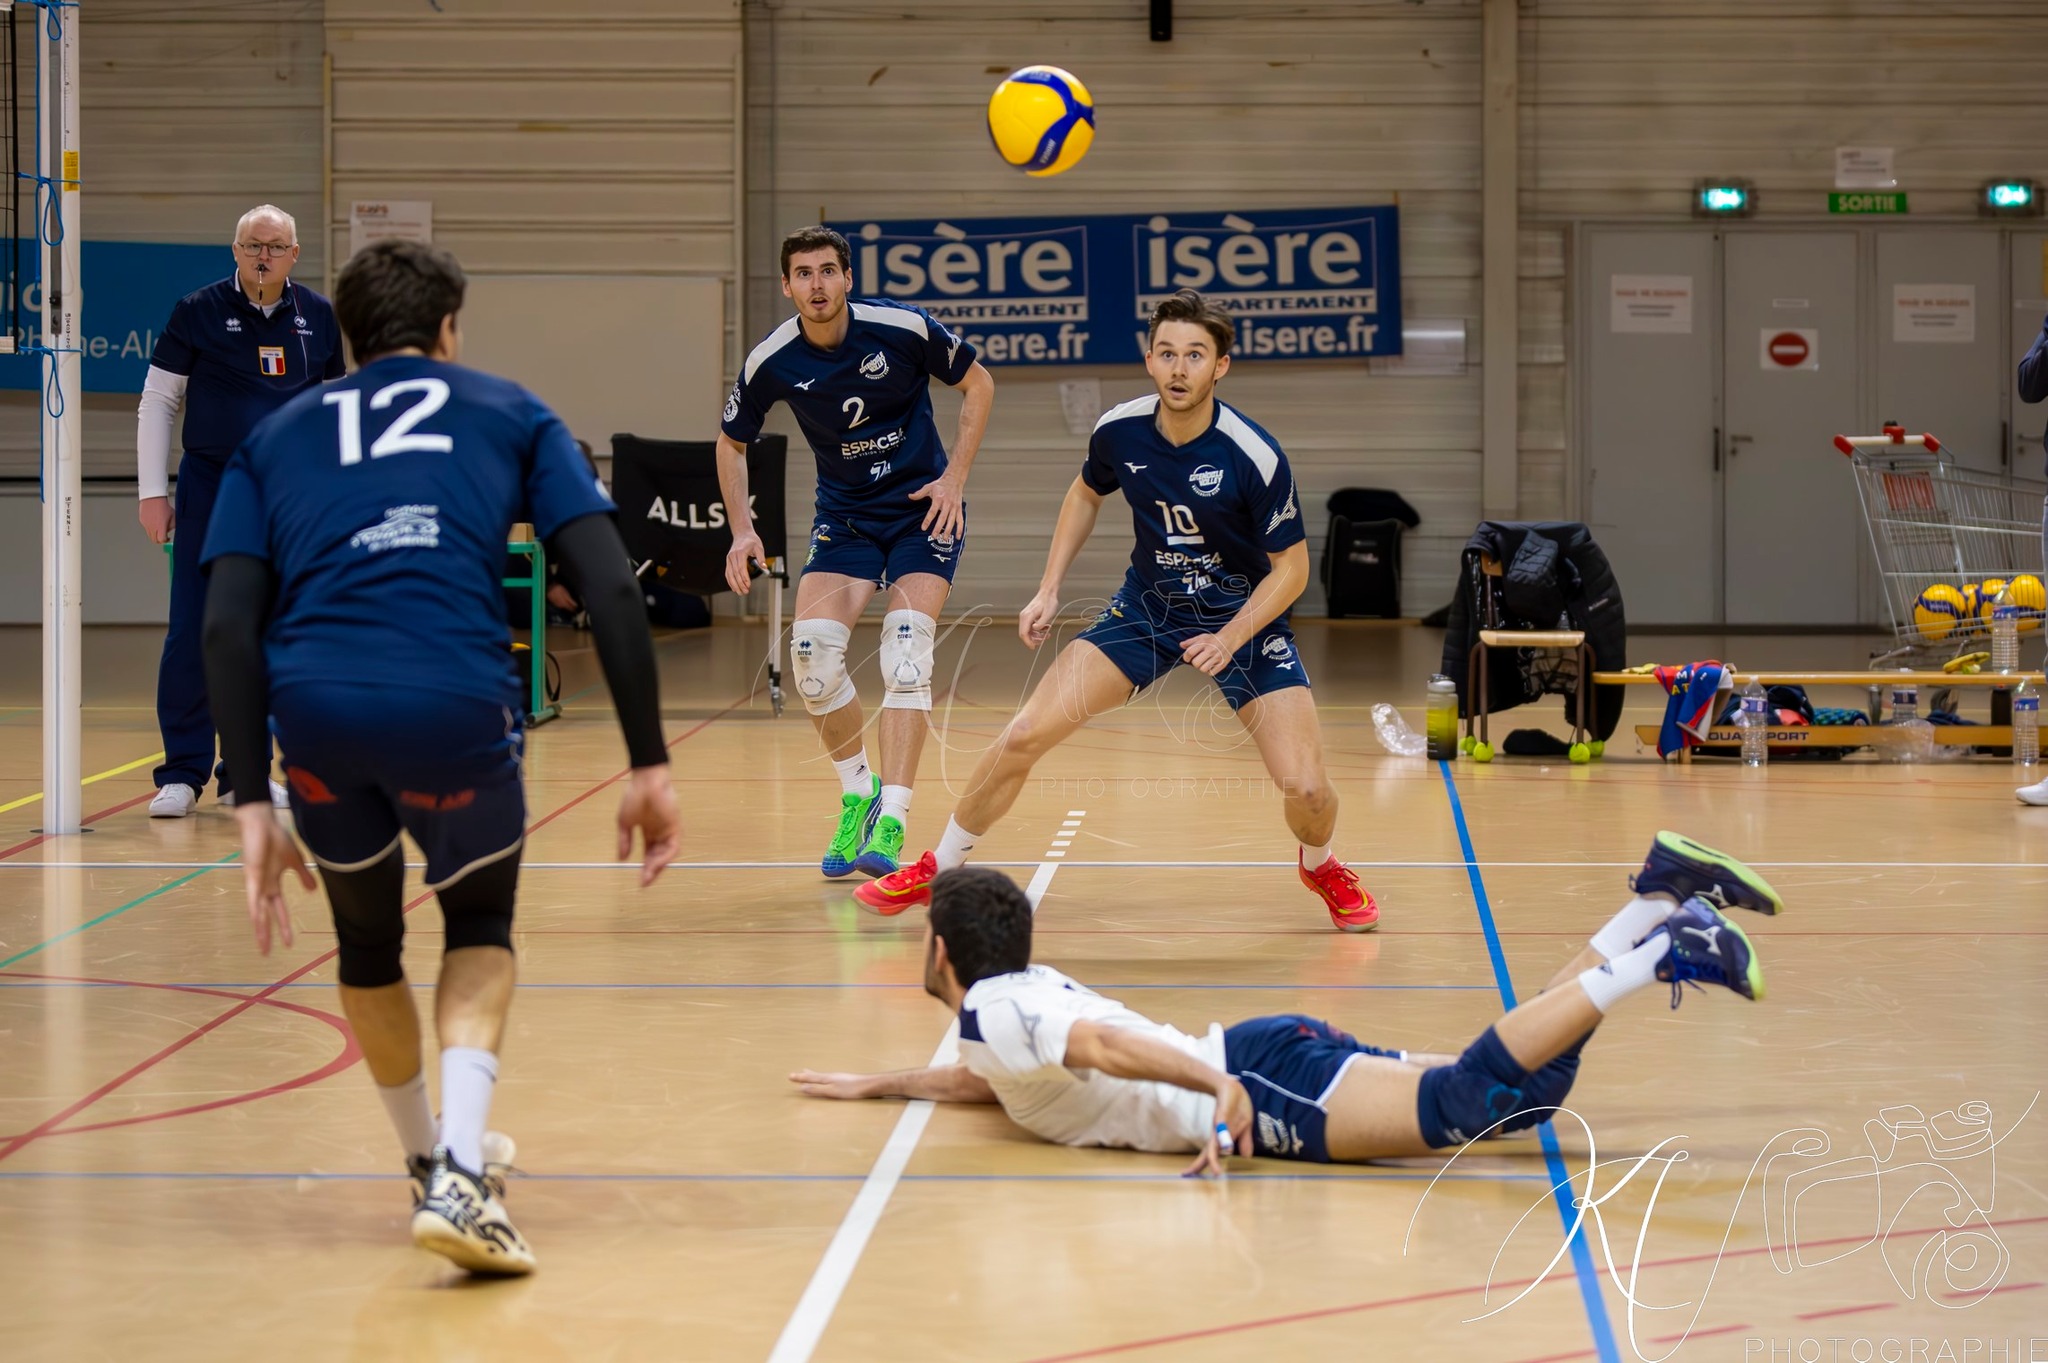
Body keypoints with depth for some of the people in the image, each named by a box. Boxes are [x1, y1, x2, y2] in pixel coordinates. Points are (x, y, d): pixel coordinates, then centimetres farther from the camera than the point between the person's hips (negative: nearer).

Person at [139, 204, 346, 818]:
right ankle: (182, 773, 2)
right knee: (193, 635, -5)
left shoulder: (318, 317, 6)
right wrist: (152, 491, -4)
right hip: (209, 490, -2)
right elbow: (156, 403, 2)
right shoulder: (198, 311, -2)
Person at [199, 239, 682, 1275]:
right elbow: (610, 590, 8)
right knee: (479, 928, 25)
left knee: (367, 939, 29)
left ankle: (432, 1160, 44)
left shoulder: (276, 436, 25)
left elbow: (229, 626, 10)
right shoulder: (509, 414, 21)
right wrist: (649, 766, 9)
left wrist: (251, 803, 9)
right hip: (455, 704, -1)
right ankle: (457, 1175, 4)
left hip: (313, 712, 2)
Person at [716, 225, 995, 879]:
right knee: (812, 648, -14)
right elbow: (731, 442, 8)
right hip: (844, 515, 3)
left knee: (905, 651, -19)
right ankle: (857, 793, 10)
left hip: (924, 507, -3)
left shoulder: (903, 328, -17)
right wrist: (743, 531, -2)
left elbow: (978, 383, -1)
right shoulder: (771, 363, -10)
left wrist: (954, 476, -8)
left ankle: (889, 825, -20)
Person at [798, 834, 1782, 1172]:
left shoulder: (990, 1011, -4)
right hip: (1250, 1070, 9)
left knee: (1471, 1099, -27)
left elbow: (1101, 1043, -23)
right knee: (1512, 1091, 3)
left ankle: (1664, 955, -31)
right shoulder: (1027, 990, 25)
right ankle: (1659, 901, -1)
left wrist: (1221, 1088, -35)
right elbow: (1002, 1081, 47)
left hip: (1270, 1088, -9)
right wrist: (878, 1087, 48)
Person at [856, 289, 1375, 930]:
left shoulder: (1256, 457, -24)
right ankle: (937, 870, 11)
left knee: (1304, 787, -15)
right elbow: (1087, 493, 11)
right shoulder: (1119, 431, -13)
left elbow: (1291, 567, -13)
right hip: (1147, 606, 3)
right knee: (1023, 737, -10)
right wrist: (1048, 590, 5)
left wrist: (1230, 638, -25)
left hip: (1244, 616, -3)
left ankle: (1321, 865, 23)